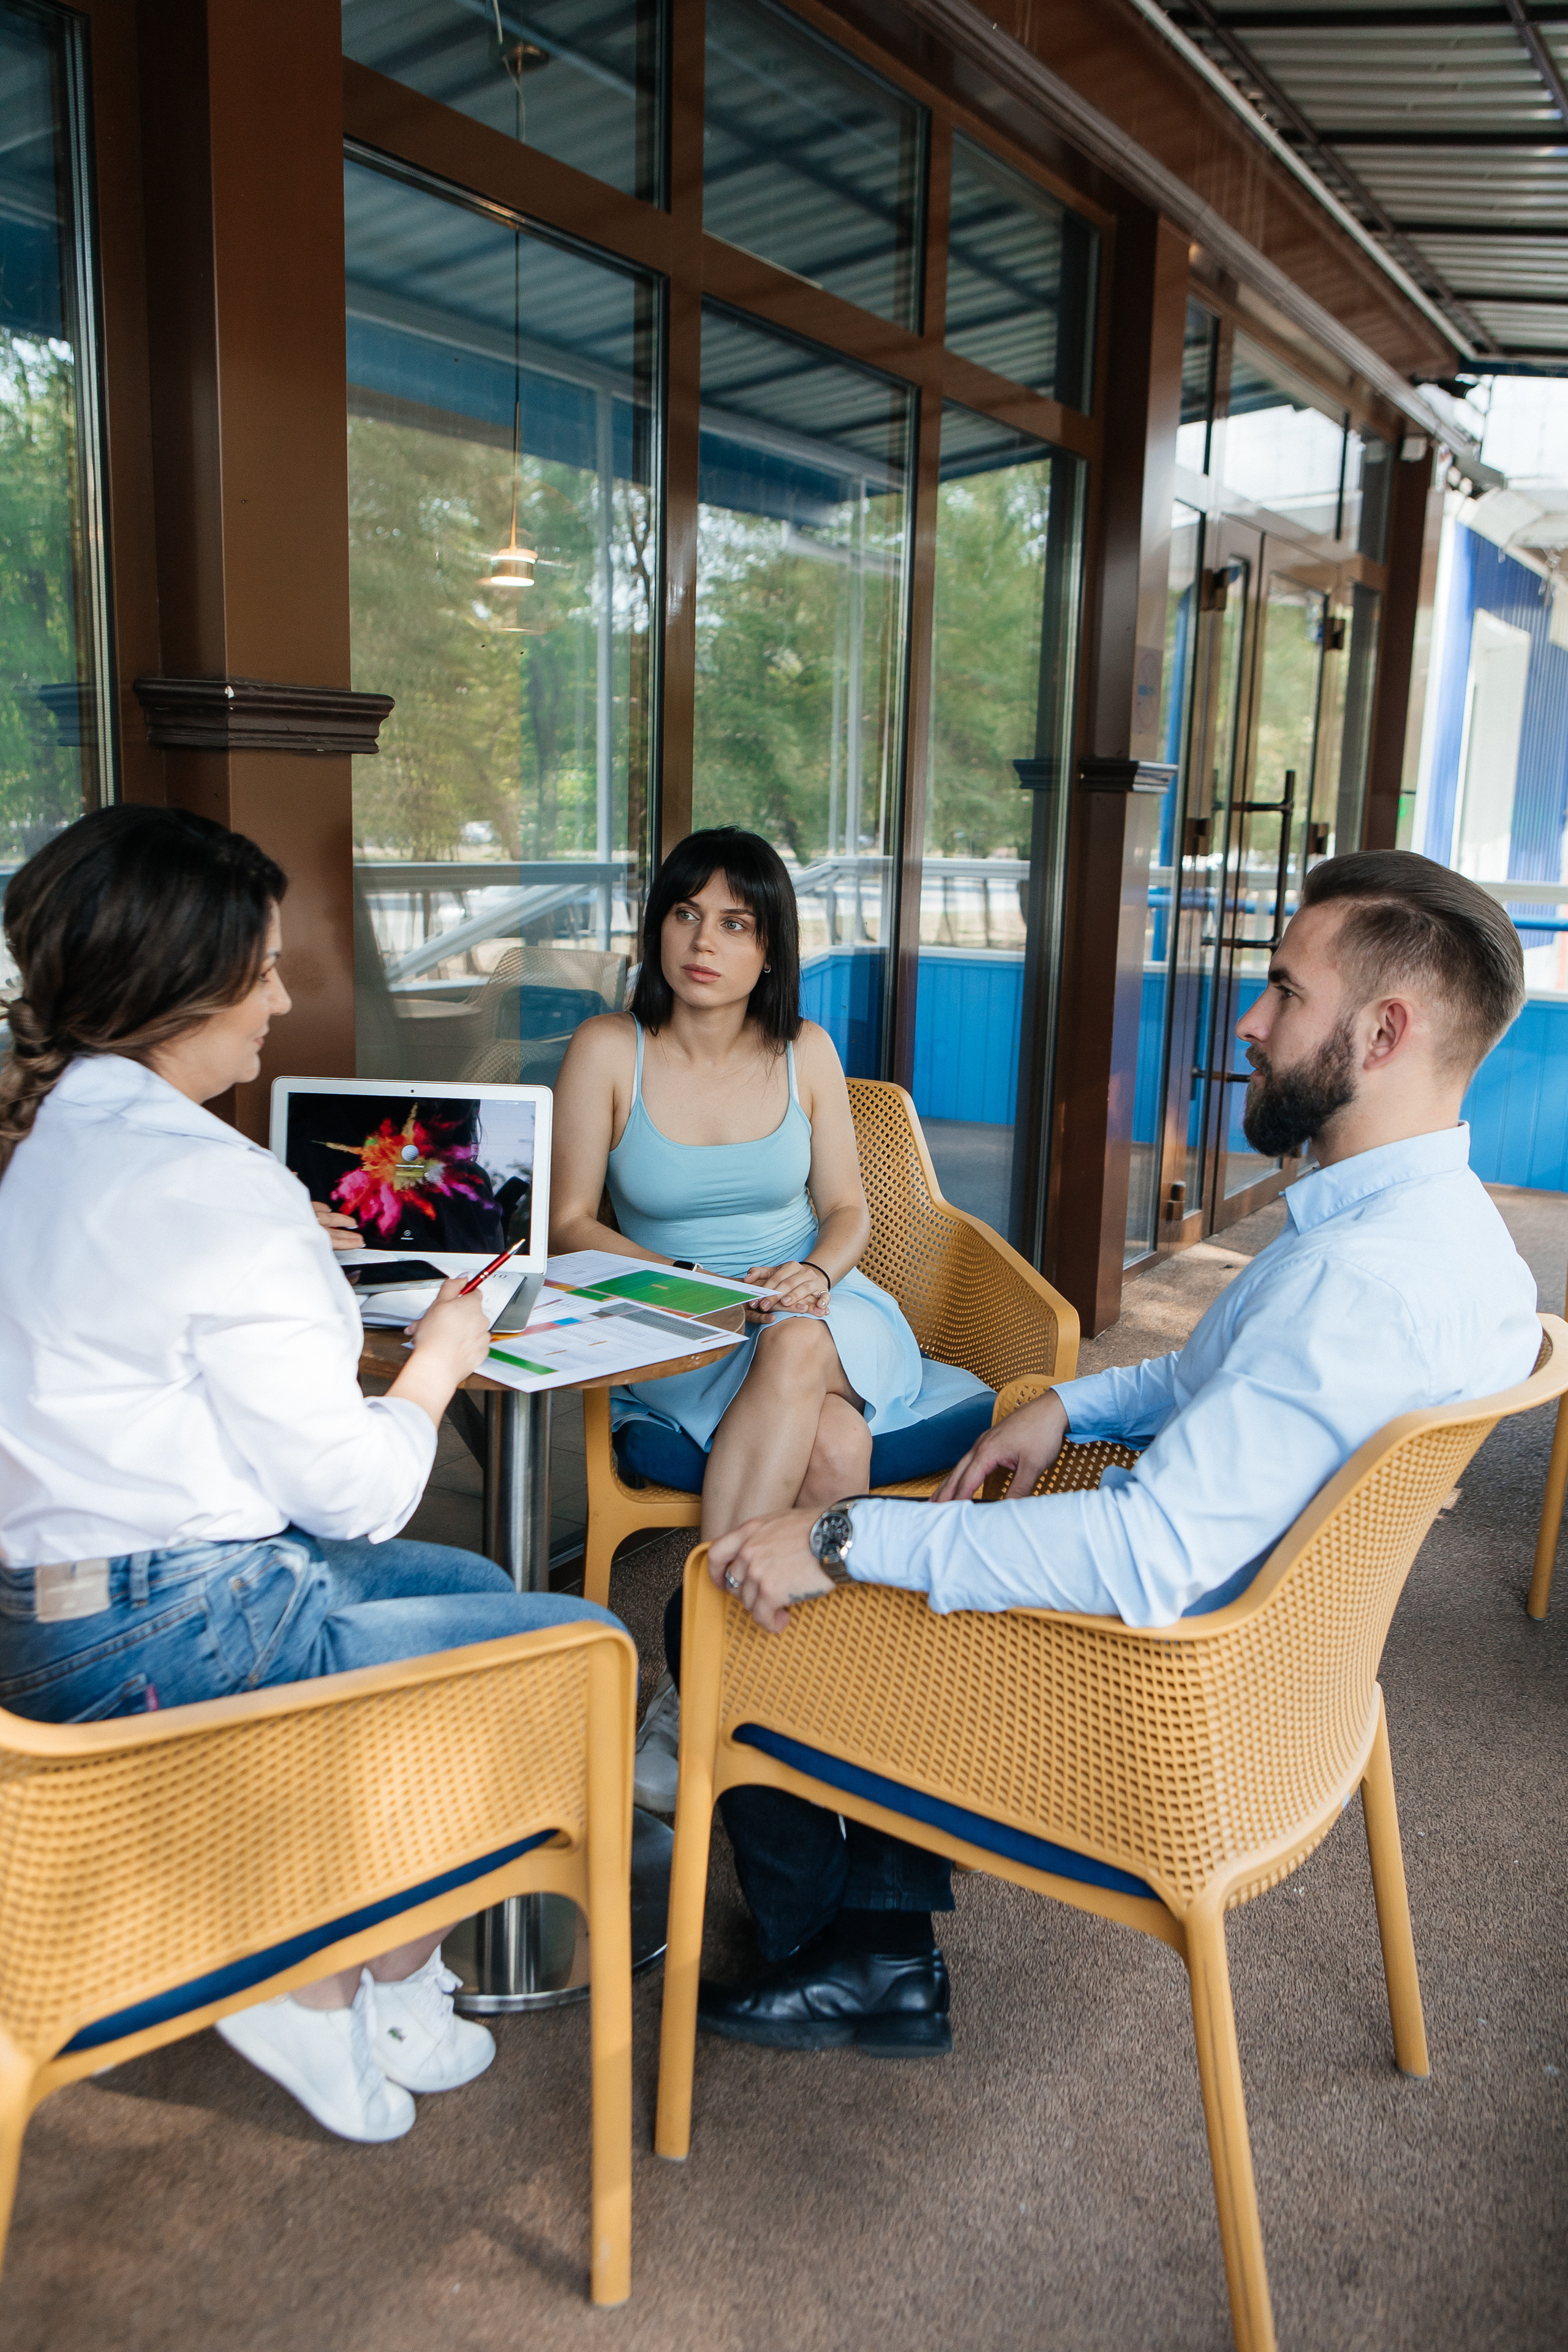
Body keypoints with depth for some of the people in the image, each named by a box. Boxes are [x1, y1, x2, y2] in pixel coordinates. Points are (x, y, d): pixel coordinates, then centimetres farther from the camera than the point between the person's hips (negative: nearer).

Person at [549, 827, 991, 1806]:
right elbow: (570, 1224, -1)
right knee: (832, 1448, -34)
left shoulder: (805, 1051, 6)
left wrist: (813, 1273, -14)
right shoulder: (609, 1050, -1)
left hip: (816, 1311, 2)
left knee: (797, 1345, -38)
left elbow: (849, 1210, 9)